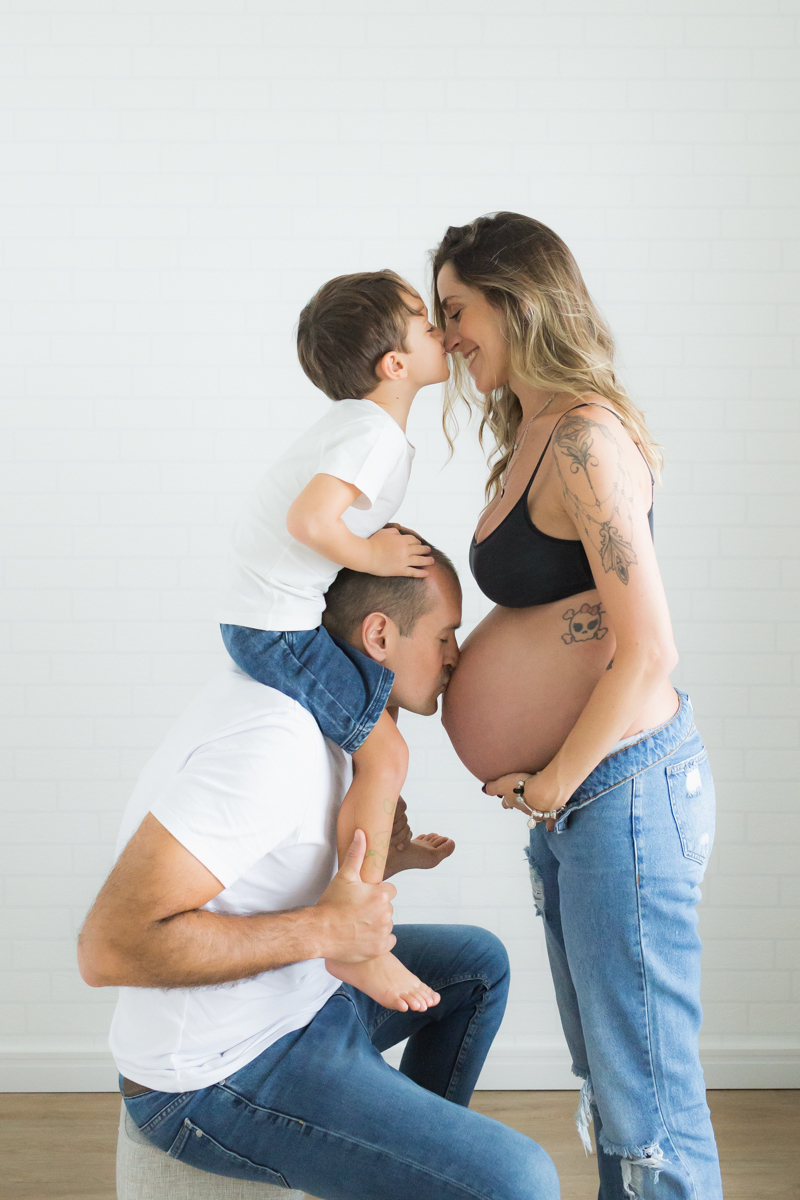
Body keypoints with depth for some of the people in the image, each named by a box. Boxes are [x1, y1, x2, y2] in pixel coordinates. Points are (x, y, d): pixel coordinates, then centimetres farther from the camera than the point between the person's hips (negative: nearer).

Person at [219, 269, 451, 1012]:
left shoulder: (355, 422, 11)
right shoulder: (377, 436, -20)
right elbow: (310, 519, -34)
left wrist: (382, 538, 8)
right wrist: (372, 555, -18)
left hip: (276, 610, 11)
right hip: (277, 627, -11)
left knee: (386, 690, 29)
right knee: (384, 754, -10)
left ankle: (388, 842, 45)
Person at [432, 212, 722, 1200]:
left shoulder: (585, 438, -17)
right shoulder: (533, 436, 12)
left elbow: (648, 651, -21)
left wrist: (554, 782, -12)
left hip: (625, 786, -10)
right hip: (574, 797, 10)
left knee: (647, 1097, 1)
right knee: (605, 1081, 20)